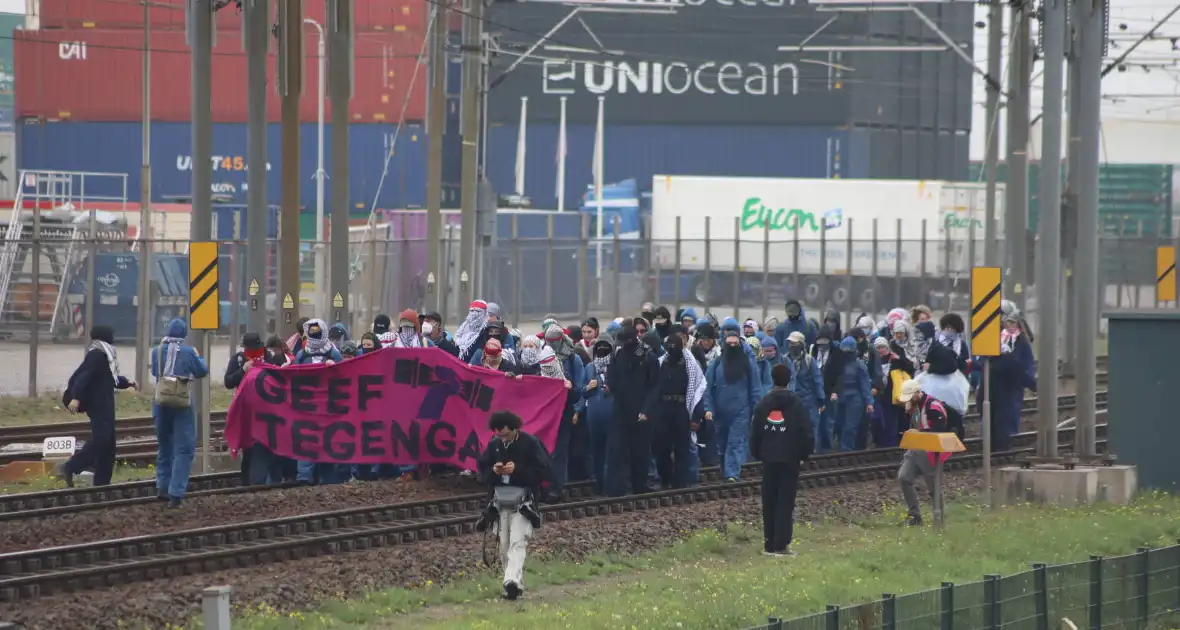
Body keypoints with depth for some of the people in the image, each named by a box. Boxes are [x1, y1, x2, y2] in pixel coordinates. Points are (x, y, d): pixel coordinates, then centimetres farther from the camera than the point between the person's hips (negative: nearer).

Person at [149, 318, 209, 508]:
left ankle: (162, 487, 23)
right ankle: (175, 493, -10)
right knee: (184, 449, -1)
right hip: (183, 403, -4)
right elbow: (202, 371, 2)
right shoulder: (188, 352, -10)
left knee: (164, 445, 22)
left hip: (162, 403, 4)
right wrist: (198, 357, 20)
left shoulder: (158, 351, -1)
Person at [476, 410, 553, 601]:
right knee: (504, 545, 6)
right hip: (501, 499, 5)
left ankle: (512, 581, -32)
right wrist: (493, 471, -9)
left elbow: (546, 471, -9)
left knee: (517, 542, -18)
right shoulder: (494, 445, 7)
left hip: (523, 500, -5)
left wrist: (517, 469, -19)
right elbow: (482, 470, 14)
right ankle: (516, 586, 15)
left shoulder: (530, 444, -8)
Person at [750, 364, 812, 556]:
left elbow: (755, 432, 6)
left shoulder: (763, 404, 4)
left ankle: (769, 543, 9)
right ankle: (781, 544, -8)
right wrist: (804, 454, 5)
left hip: (769, 459, 3)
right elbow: (805, 432, -7)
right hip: (790, 459, -3)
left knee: (769, 502, 9)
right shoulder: (796, 404, -6)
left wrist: (757, 453, 15)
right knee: (786, 501, -3)